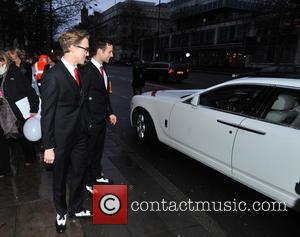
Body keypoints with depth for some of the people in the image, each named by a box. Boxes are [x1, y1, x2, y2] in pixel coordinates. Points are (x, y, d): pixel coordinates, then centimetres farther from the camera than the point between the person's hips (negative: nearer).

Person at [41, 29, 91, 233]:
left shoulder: (78, 72, 2)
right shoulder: (53, 76, -20)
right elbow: (47, 115, -17)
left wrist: (85, 129, 9)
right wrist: (48, 147, -14)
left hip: (80, 135, 6)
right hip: (61, 138, -6)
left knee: (79, 174, 19)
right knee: (60, 179, 16)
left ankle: (76, 208, 41)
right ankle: (61, 212, 40)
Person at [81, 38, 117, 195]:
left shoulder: (103, 70, 10)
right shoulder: (87, 71, -18)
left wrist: (110, 113, 13)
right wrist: (87, 121, -18)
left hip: (102, 119, 8)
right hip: (91, 121, -8)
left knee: (98, 149, 20)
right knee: (90, 151, 5)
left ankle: (97, 175, 38)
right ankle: (89, 182, 22)